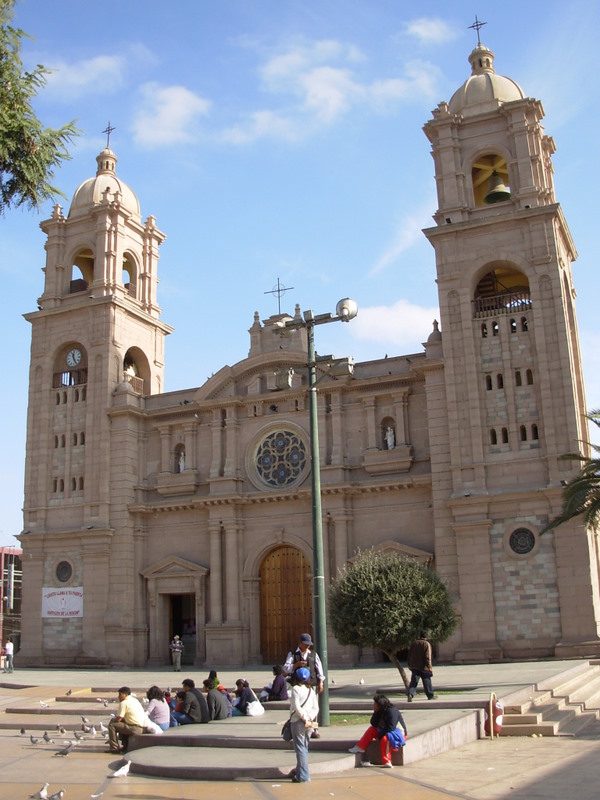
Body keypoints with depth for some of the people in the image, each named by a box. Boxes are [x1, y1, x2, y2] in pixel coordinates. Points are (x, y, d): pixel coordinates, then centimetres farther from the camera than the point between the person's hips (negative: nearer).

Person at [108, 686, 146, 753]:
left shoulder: (124, 703, -9)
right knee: (122, 723, 31)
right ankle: (125, 747, 33)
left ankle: (114, 748, -1)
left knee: (111, 725, -4)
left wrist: (113, 720, 13)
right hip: (141, 728, 9)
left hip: (134, 729, -9)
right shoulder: (135, 700, 19)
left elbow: (118, 719, -9)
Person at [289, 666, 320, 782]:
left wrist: (305, 718, -12)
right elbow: (316, 707, 6)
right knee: (304, 748, 17)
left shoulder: (296, 688, -7)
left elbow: (297, 707, -16)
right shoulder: (311, 690, 12)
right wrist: (310, 718, -3)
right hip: (309, 724, 6)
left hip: (298, 722, -6)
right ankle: (299, 770, 29)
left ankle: (303, 776, -5)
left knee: (300, 748, -4)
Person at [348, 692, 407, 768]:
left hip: (399, 734, -9)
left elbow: (390, 728, -27)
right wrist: (375, 713, -14)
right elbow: (373, 723, 0)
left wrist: (379, 735, -17)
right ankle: (360, 747, -4)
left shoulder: (392, 711, -23)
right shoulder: (380, 711, 3)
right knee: (372, 729, -5)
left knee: (385, 738, -36)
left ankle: (387, 762, -34)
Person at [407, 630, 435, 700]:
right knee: (427, 681, 11)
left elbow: (410, 655, 13)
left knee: (413, 681, 0)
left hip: (414, 666, 4)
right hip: (423, 666, -4)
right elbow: (428, 657, -15)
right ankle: (430, 695, 23)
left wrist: (410, 665, 20)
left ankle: (410, 694, -19)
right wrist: (429, 667, -10)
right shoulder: (427, 644, -9)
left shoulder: (414, 643, 8)